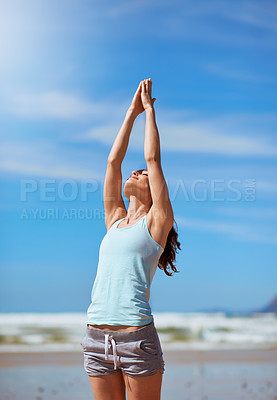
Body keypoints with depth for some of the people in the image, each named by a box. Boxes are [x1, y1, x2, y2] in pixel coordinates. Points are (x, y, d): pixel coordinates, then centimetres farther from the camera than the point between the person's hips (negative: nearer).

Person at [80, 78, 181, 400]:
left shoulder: (156, 222, 4)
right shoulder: (115, 220, 17)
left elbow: (153, 158, 3)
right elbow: (113, 161, 18)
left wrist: (149, 108, 14)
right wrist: (132, 112, 23)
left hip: (138, 338, -5)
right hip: (96, 338, 5)